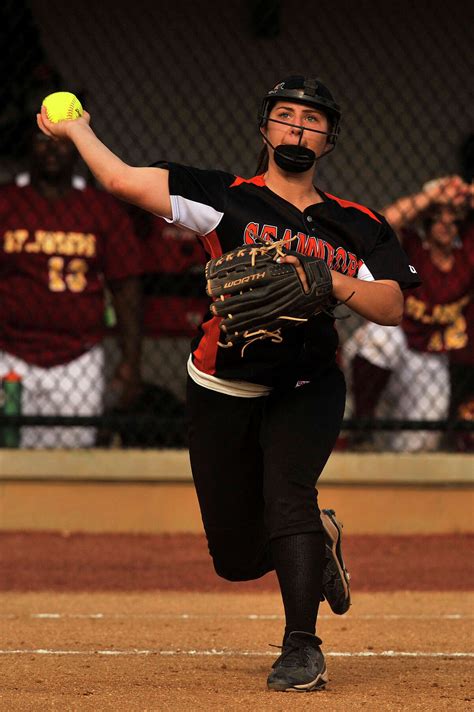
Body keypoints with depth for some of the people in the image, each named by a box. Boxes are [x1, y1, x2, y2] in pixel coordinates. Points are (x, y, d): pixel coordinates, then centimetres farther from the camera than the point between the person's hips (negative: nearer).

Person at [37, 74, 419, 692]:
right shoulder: (228, 199, -4)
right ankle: (318, 539, 40)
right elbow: (122, 179, -10)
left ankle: (302, 648, -23)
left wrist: (324, 278, -26)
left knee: (286, 491, -29)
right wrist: (74, 130, 0)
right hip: (223, 392, 1)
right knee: (237, 558, 5)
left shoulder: (359, 228, 1)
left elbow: (391, 307, -11)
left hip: (307, 390, -1)